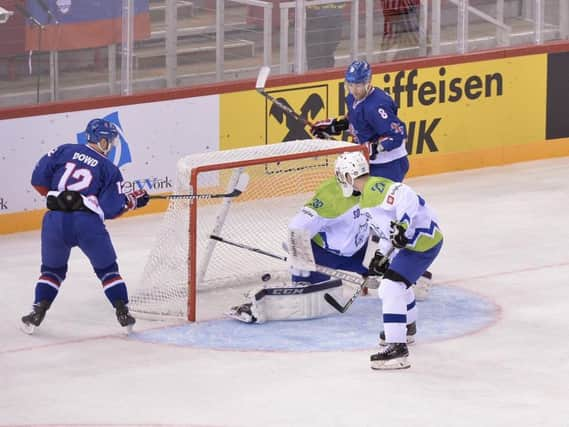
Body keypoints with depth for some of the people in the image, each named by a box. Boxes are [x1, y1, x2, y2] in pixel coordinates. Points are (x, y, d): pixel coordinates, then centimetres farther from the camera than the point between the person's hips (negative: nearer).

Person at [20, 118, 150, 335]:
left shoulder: (65, 151, 14)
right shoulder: (109, 169, 10)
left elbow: (39, 178, 9)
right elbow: (110, 209, 3)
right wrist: (133, 200, 19)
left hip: (55, 219, 2)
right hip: (87, 223, -2)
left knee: (52, 268, 23)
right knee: (107, 269, 17)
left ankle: (37, 312, 11)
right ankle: (123, 313, 12)